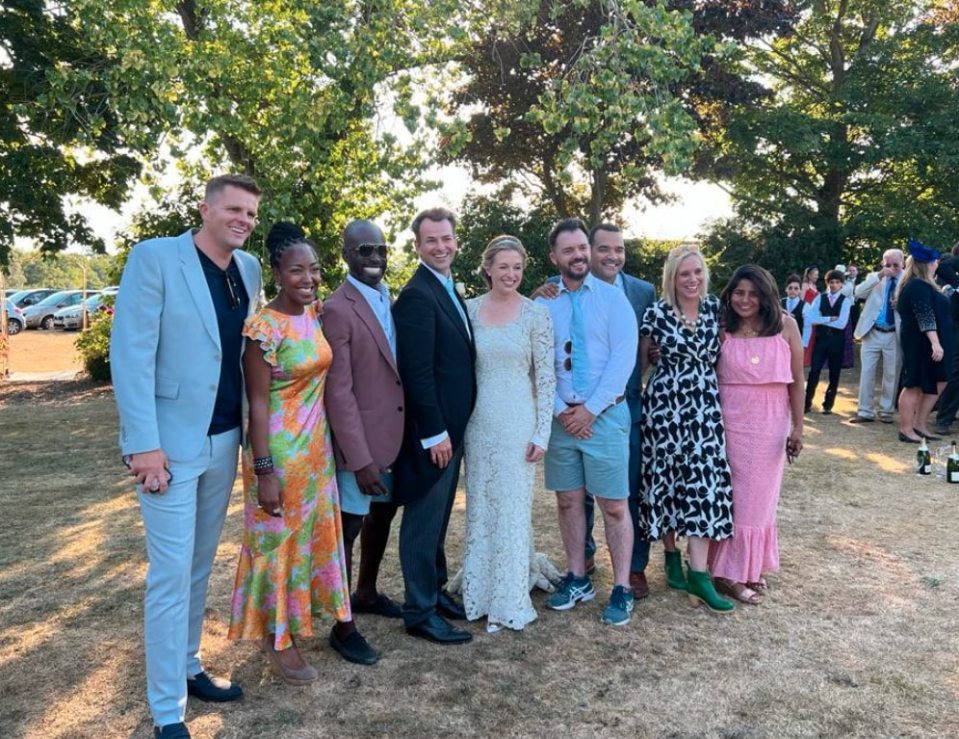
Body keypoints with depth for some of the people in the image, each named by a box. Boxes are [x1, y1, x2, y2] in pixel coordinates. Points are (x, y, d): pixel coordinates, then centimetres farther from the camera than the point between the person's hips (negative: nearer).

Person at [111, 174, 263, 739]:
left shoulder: (249, 268, 7)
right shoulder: (154, 257, -10)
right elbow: (131, 353, -14)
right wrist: (144, 444, -18)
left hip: (224, 440, 6)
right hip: (171, 443, -6)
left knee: (200, 568, 18)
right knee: (171, 577, 1)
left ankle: (189, 668, 35)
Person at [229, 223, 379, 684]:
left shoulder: (315, 313, 3)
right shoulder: (265, 326, -18)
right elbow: (257, 401, -17)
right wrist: (263, 471, -18)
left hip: (316, 444, 7)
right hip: (279, 449, -7)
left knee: (315, 533, 18)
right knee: (277, 539, 8)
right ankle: (277, 638, 26)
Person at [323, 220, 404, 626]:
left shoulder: (389, 301, 8)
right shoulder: (338, 309, -15)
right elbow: (338, 392, -19)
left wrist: (407, 436, 10)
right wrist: (361, 458, -21)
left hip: (395, 435, 8)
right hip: (360, 440, -8)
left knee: (383, 513, 21)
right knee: (349, 525, 5)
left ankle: (366, 592, 41)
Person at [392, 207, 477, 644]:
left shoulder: (450, 290, 13)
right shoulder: (417, 295, -17)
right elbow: (417, 372, -21)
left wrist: (452, 429, 15)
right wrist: (435, 433, -20)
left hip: (452, 426, 9)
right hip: (432, 431, -9)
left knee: (438, 517, 19)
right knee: (424, 522, 2)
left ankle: (435, 589, 33)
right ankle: (419, 613, 15)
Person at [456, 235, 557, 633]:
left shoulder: (536, 313, -5)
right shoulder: (469, 309, 3)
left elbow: (546, 376, -4)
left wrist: (542, 433, -8)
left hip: (518, 422, -3)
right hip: (478, 422, 3)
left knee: (513, 508, 4)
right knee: (480, 507, 12)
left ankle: (509, 602, 19)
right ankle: (480, 592, 30)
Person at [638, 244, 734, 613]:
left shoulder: (715, 308, 3)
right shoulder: (656, 313, -5)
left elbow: (719, 354, 14)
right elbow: (642, 358, 4)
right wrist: (635, 390, 0)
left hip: (705, 405, 2)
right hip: (665, 404, -2)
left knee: (705, 481, -3)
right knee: (667, 479, 7)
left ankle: (699, 574, 1)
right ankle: (672, 556, 27)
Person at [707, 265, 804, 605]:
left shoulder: (785, 325, -2)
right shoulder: (722, 330, -3)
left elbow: (797, 381, 1)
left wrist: (797, 427, 0)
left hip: (771, 424, 1)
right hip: (730, 421, -1)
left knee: (760, 496, 12)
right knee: (732, 496, 6)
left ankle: (753, 567, 27)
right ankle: (731, 571, 16)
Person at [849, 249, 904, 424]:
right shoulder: (874, 278, 7)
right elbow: (858, 293, -11)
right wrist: (879, 275, -18)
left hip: (894, 335, -1)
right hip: (872, 333, 1)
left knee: (891, 375, 6)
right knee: (866, 373, 3)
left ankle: (886, 412, 18)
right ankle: (865, 412, 11)